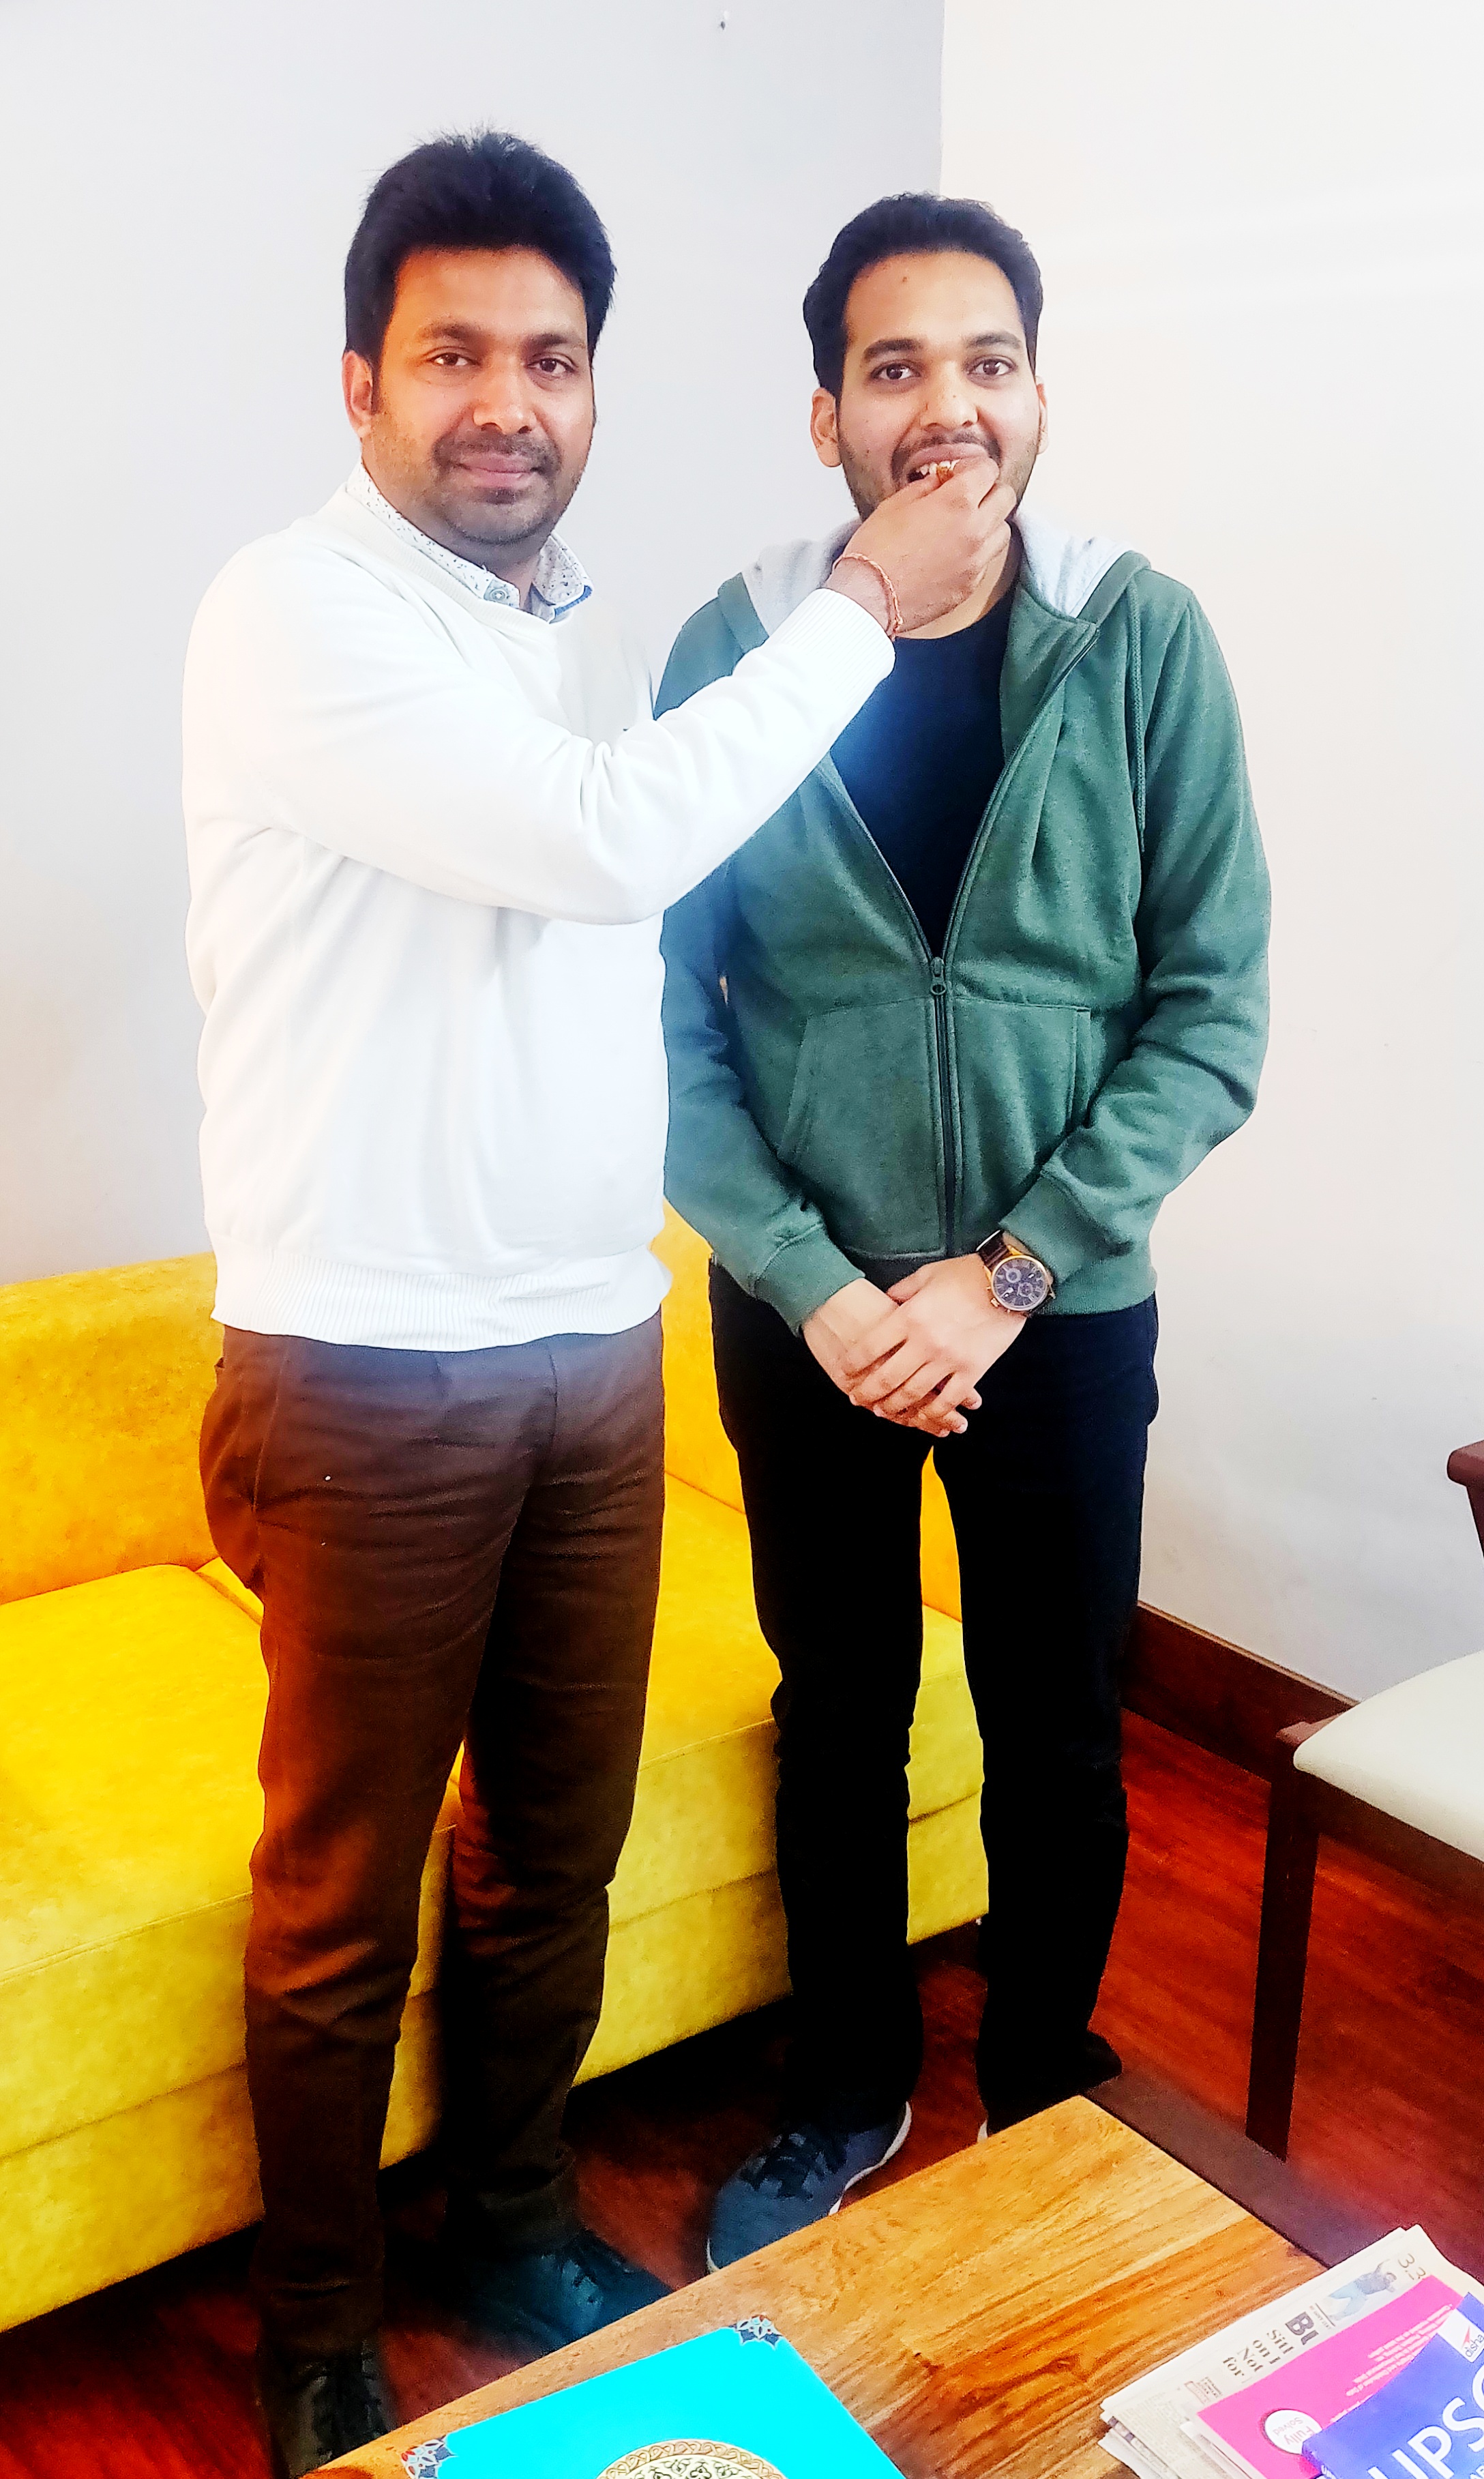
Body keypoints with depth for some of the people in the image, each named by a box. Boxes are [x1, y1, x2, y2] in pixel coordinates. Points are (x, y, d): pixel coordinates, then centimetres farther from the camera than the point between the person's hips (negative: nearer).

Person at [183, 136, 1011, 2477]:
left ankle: (517, 2226, 41)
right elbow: (607, 837, -24)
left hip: (596, 1345, 7)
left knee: (557, 1852, 18)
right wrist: (867, 600, -13)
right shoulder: (295, 613, -12)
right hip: (370, 1375, -6)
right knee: (345, 1901, 9)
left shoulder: (594, 632, 12)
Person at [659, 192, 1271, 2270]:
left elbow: (1212, 1011, -8)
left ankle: (1045, 2085, 40)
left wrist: (1005, 1273, -15)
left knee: (1058, 1742, 14)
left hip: (1061, 1304, 0)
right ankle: (846, 2091, 40)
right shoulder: (737, 649, -7)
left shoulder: (1143, 644, -8)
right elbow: (667, 1020, -7)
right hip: (808, 1306, 1)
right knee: (839, 1715, 17)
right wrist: (814, 1283, -15)